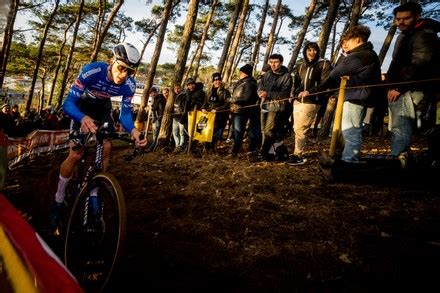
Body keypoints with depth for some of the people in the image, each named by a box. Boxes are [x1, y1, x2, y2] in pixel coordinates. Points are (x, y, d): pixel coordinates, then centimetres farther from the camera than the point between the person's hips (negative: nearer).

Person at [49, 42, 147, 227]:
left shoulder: (129, 85, -27)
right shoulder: (92, 71, -38)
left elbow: (125, 113, -18)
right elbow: (68, 103, -39)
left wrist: (133, 130, -40)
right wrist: (83, 118, -60)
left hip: (103, 107, 3)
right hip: (82, 105, -3)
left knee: (106, 148, -13)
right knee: (76, 154, -14)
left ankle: (93, 192, 6)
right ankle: (58, 200, 4)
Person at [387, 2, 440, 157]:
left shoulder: (425, 34, -7)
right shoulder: (405, 36, 24)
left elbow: (419, 64, -19)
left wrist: (398, 87, -19)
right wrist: (392, 85, 14)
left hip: (413, 90, -10)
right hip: (403, 90, 10)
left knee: (401, 129, -18)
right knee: (399, 128, 11)